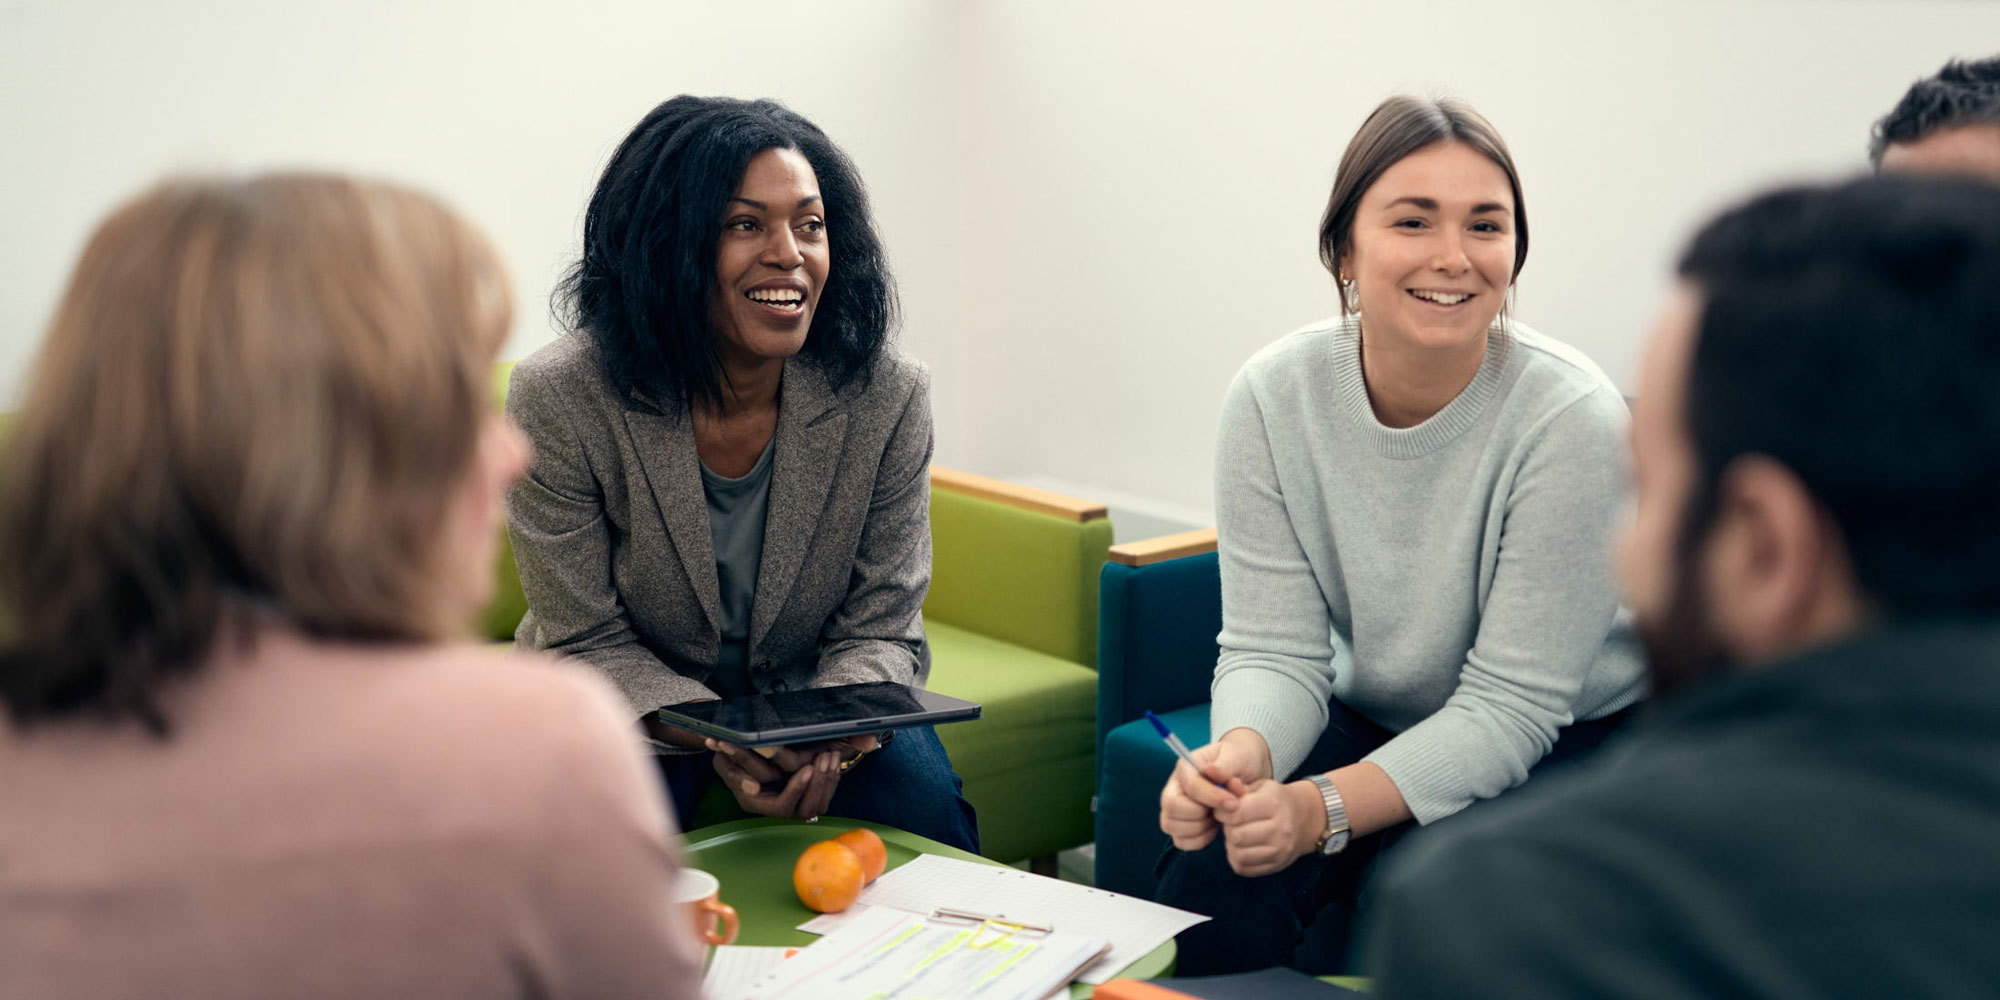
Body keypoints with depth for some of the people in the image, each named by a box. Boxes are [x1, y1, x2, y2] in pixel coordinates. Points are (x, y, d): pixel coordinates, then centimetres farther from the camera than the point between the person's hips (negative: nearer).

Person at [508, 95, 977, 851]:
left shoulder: (888, 397, -17)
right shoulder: (560, 399, -23)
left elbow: (880, 630, -10)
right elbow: (588, 645, -16)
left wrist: (828, 735, -33)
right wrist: (716, 738, -35)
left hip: (815, 696, 2)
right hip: (633, 706, -2)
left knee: (927, 814, -22)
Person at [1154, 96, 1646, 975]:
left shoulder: (1570, 421, -25)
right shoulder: (1274, 397, -13)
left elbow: (1508, 706, -24)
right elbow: (1273, 649, -12)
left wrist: (1324, 809, -37)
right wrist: (1241, 756, -36)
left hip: (1569, 739, -3)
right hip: (1373, 725, 3)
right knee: (1215, 858, -23)